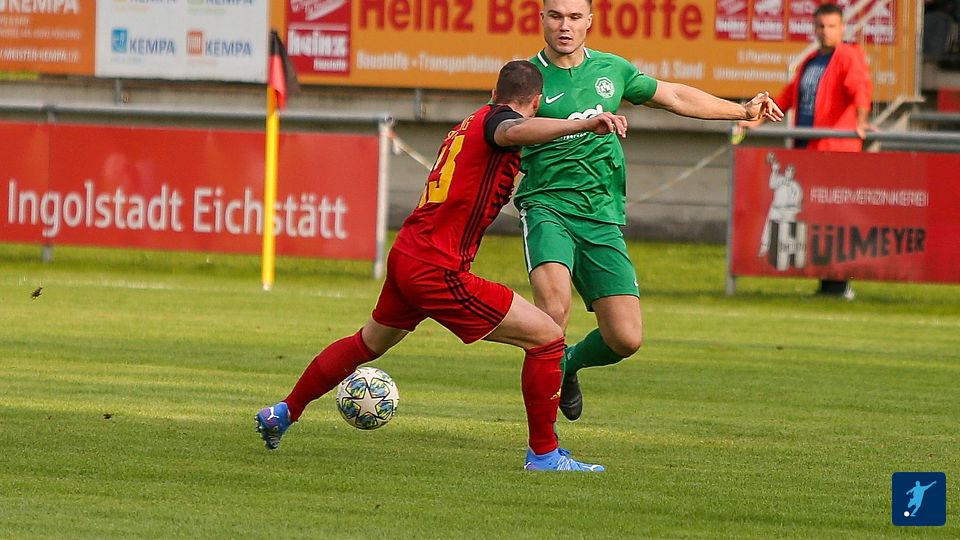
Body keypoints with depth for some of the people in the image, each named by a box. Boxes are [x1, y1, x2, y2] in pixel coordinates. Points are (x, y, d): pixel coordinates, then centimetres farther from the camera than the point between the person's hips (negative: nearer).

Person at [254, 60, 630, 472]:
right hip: (439, 271, -9)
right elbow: (516, 131, -34)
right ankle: (544, 454, -2)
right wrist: (584, 124, -48)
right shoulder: (496, 119, -9)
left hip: (404, 255, 9)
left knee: (368, 343, 34)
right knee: (547, 338, -6)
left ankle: (282, 413, 47)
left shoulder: (466, 126, 17)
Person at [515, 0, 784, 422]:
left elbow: (674, 97, 25)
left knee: (626, 339, -4)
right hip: (547, 207, -4)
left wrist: (743, 111, 28)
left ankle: (569, 362, 27)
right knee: (555, 306, -31)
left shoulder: (611, 69, 11)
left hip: (602, 217, 4)